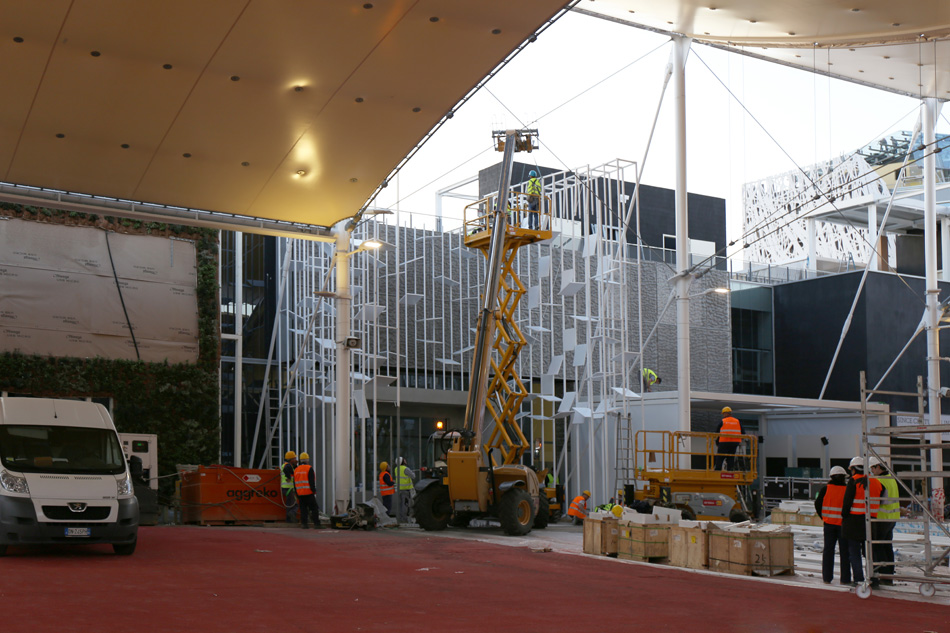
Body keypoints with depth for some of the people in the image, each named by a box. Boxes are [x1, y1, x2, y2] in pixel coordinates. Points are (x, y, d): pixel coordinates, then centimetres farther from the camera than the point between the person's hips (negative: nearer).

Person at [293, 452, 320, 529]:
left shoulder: (296, 470, 12)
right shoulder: (309, 468, -8)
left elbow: (294, 483, 15)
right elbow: (311, 482, -14)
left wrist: (297, 494, 19)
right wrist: (314, 491, -10)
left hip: (300, 493, 6)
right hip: (309, 493, -6)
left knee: (303, 509, 8)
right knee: (314, 508, -1)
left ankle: (303, 523, 2)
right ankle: (316, 523, -5)